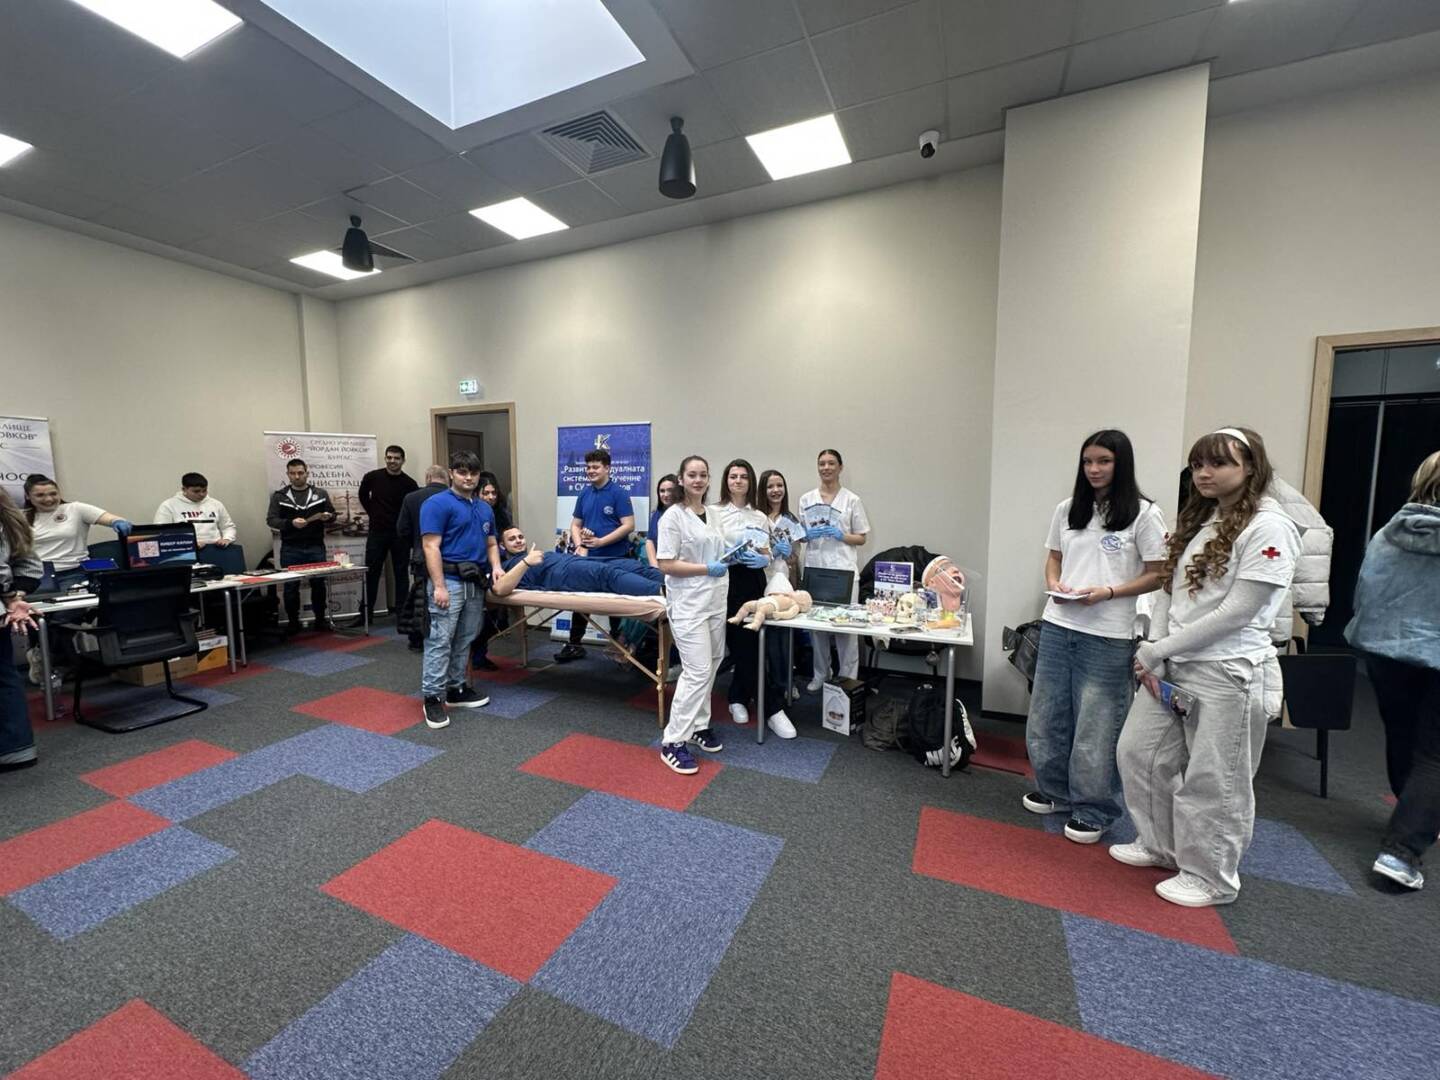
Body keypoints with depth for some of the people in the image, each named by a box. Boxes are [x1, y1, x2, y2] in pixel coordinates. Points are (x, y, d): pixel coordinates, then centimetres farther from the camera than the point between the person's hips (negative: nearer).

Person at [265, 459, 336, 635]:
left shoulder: (320, 493, 8)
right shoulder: (279, 496, 4)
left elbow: (332, 514, 14)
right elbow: (271, 520, -2)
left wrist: (328, 517, -10)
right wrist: (290, 523, -20)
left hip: (316, 547, 1)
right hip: (290, 549, -1)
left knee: (318, 584, 6)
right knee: (291, 586, 4)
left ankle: (320, 619, 18)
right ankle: (293, 622, 15)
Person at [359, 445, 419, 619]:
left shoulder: (409, 483, -6)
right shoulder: (372, 477, -1)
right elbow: (363, 496, 17)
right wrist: (374, 514, 12)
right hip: (377, 532, 2)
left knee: (401, 573, 5)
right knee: (372, 573, 7)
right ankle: (367, 613, 17)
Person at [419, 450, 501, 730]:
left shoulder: (485, 508, 15)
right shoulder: (437, 503, -8)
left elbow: (491, 543, 20)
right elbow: (431, 546, -14)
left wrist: (496, 566, 0)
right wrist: (439, 586, -20)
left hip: (476, 582, 8)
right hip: (450, 580, -7)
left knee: (464, 641, 13)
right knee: (440, 641, -5)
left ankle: (456, 689, 24)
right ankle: (433, 697, 3)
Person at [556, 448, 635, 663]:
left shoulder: (618, 493, -8)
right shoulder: (584, 495, 10)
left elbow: (628, 525, -15)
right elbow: (575, 525, 14)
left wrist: (601, 541, -19)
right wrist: (580, 545, -6)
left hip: (615, 558, -5)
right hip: (588, 558, 5)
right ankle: (574, 644, 23)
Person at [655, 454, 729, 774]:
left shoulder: (711, 515, 12)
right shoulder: (673, 516, -10)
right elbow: (666, 565, -15)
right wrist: (707, 569, -19)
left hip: (715, 601, 7)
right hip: (688, 604, -7)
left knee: (710, 667, 12)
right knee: (698, 671, -10)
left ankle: (698, 726, 29)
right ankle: (673, 742, 1)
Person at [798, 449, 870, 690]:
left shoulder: (852, 500, 2)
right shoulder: (806, 499, 9)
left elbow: (862, 539, 4)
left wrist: (840, 535, -14)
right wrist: (809, 535, -9)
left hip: (843, 570, -2)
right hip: (814, 568, 3)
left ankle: (847, 677, 13)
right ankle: (820, 674, 23)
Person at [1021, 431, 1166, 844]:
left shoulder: (1144, 514, -5)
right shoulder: (1067, 509, 9)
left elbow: (1156, 576, -4)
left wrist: (1108, 592, -18)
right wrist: (1054, 585, -4)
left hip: (1109, 636, -5)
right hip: (1057, 626, 5)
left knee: (1096, 725, 5)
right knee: (1047, 716, 13)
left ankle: (1094, 810, 23)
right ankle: (1056, 791, 33)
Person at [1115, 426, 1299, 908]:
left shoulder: (1268, 527, -11)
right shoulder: (1197, 520, 12)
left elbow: (1236, 612, -16)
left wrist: (1158, 650, -14)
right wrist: (1153, 650, -2)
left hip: (1225, 672, -7)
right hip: (1171, 664, 8)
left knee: (1213, 780, 6)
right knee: (1138, 753, 14)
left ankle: (1211, 878, 26)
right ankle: (1160, 845, 34)